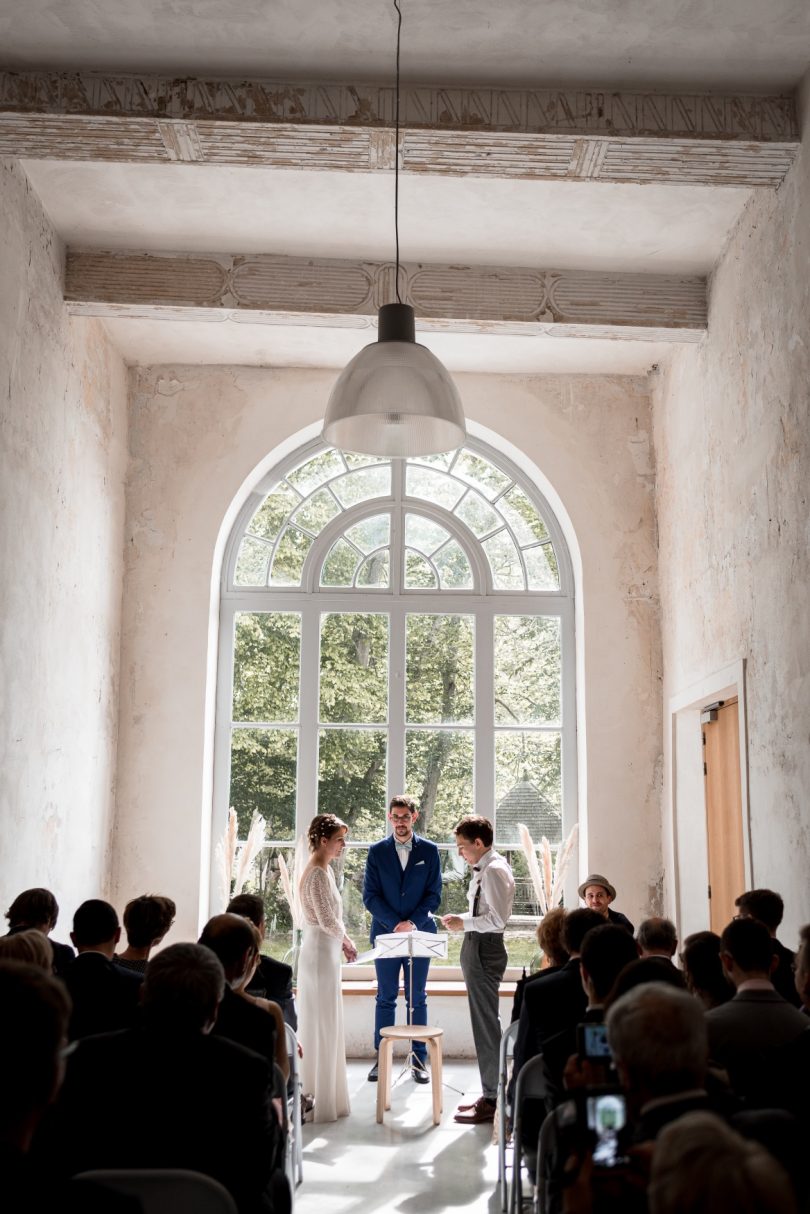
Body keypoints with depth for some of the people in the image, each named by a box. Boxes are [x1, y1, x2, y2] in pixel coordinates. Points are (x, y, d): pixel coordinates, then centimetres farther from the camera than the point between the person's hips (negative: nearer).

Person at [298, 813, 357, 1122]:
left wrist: (342, 940, 7)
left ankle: (316, 1095, 26)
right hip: (321, 953, -10)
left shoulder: (324, 869, 11)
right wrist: (346, 940, -7)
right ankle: (320, 1102, 8)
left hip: (324, 950, 10)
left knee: (321, 1026, 16)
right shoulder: (318, 873, -20)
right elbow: (327, 921, -23)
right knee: (322, 1027, -1)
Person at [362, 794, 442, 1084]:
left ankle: (419, 1059, 12)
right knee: (385, 998, 6)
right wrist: (395, 924, -12)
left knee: (417, 998, 5)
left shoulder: (429, 850, 3)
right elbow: (370, 896, -1)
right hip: (386, 932, 0)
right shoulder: (377, 851, 2)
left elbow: (434, 894, 1)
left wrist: (413, 923, -12)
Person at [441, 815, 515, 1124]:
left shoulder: (494, 870, -18)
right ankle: (491, 1094, 28)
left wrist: (464, 923, -17)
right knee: (484, 1022, 17)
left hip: (485, 949, -11)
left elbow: (497, 918, -23)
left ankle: (491, 1101, 5)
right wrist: (461, 921, 7)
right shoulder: (484, 869, 13)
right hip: (478, 947, 11)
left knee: (486, 1023, -4)